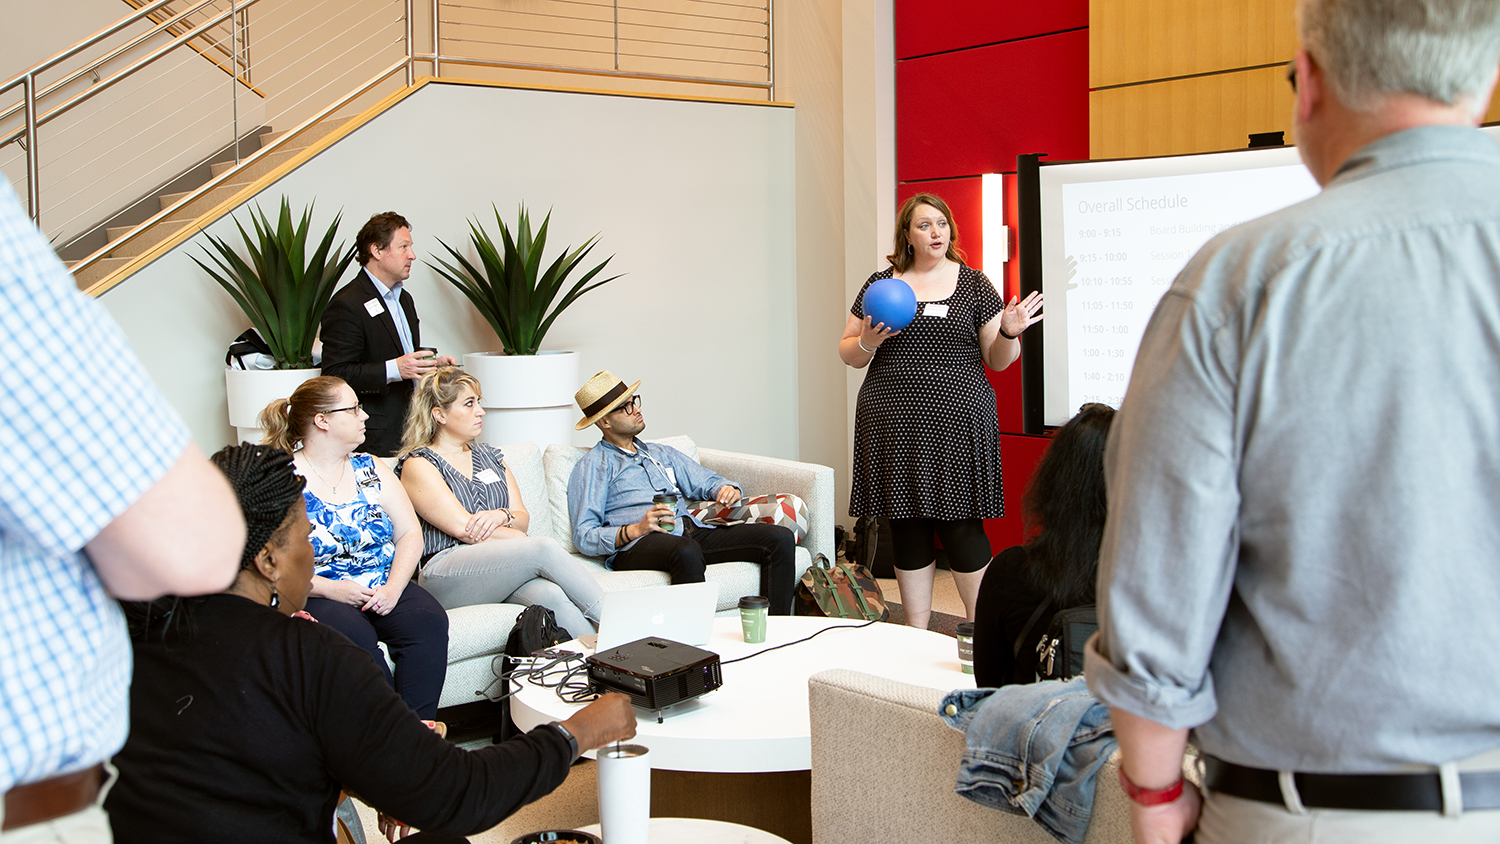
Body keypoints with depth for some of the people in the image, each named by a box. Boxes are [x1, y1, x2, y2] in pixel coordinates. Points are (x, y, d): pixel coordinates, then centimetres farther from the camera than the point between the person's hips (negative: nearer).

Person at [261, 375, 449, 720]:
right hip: (320, 597, -4)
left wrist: (393, 588, -9)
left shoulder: (371, 469, 14)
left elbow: (410, 533, 9)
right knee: (356, 636, -35)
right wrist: (330, 588, -19)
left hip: (385, 590, 4)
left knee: (429, 621, -26)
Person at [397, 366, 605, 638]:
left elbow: (523, 519, 17)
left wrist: (502, 516, -7)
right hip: (444, 572, -5)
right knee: (546, 548, -29)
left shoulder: (489, 455, 25)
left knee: (552, 594, -31)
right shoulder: (417, 465, 4)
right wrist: (529, 544, -5)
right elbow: (463, 529, -7)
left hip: (500, 567, 5)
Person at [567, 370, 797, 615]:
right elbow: (584, 537, 0)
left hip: (696, 533, 7)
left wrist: (728, 490, 3)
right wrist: (635, 529, -16)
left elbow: (708, 482, 29)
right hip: (638, 546, -6)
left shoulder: (662, 454, 32)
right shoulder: (593, 466, 11)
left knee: (781, 538, -15)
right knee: (687, 552, -43)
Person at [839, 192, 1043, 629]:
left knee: (960, 527, -3)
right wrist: (867, 342, -10)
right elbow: (848, 353, 11)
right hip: (894, 424, 2)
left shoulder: (973, 283, 7)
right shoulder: (881, 283, 9)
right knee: (907, 529, 5)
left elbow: (996, 359, 7)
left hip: (958, 420, -1)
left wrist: (1009, 333, -13)